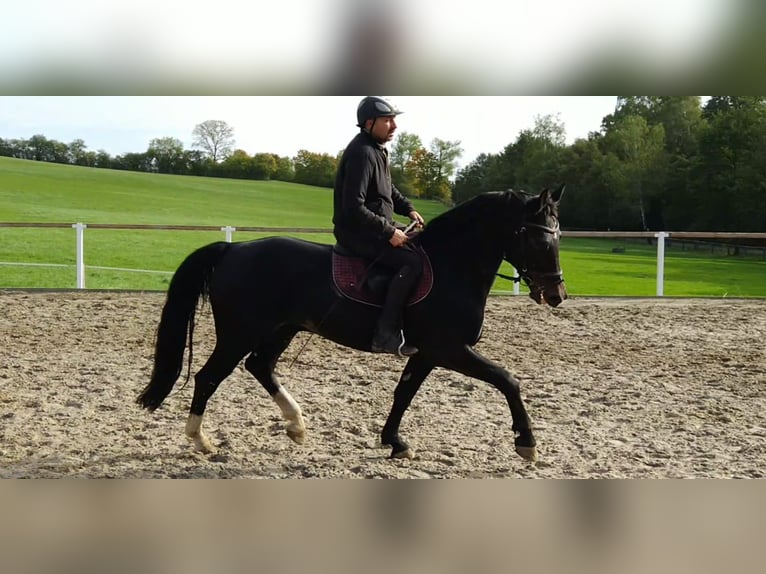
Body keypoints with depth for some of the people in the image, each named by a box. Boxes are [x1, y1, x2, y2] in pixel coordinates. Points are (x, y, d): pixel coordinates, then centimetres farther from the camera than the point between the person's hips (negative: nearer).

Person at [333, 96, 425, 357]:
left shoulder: (377, 149, 11)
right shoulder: (362, 153, -21)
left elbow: (388, 189, 27)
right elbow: (353, 207, -28)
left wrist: (408, 209, 9)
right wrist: (389, 231, -25)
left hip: (377, 227, 11)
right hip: (358, 233, -11)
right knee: (414, 261, -24)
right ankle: (386, 334, -24)